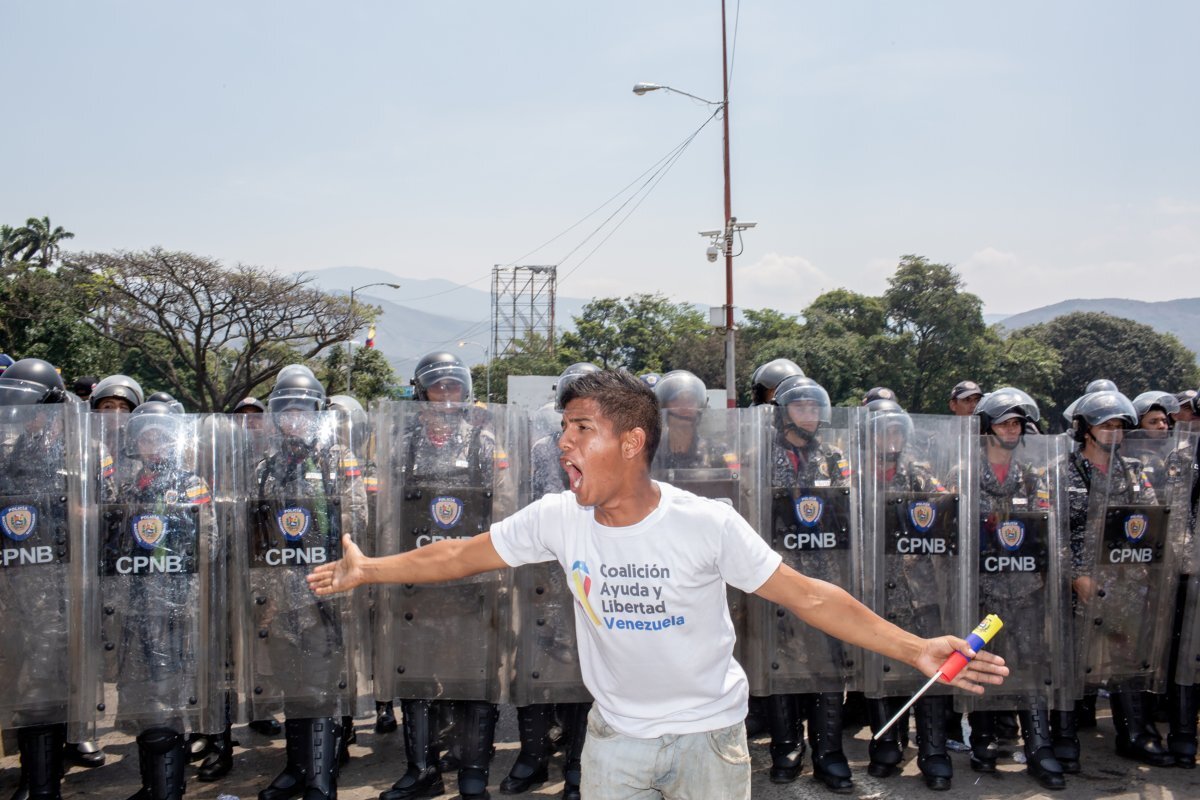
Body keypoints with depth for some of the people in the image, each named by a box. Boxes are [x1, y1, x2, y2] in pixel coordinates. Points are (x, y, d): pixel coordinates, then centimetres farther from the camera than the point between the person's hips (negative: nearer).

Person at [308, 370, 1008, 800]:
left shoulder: (708, 524, -21)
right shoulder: (558, 519, -12)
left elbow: (806, 595, -18)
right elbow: (464, 554, -1)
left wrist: (914, 649, -24)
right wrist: (369, 569, -2)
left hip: (710, 732, -2)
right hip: (616, 735, 3)